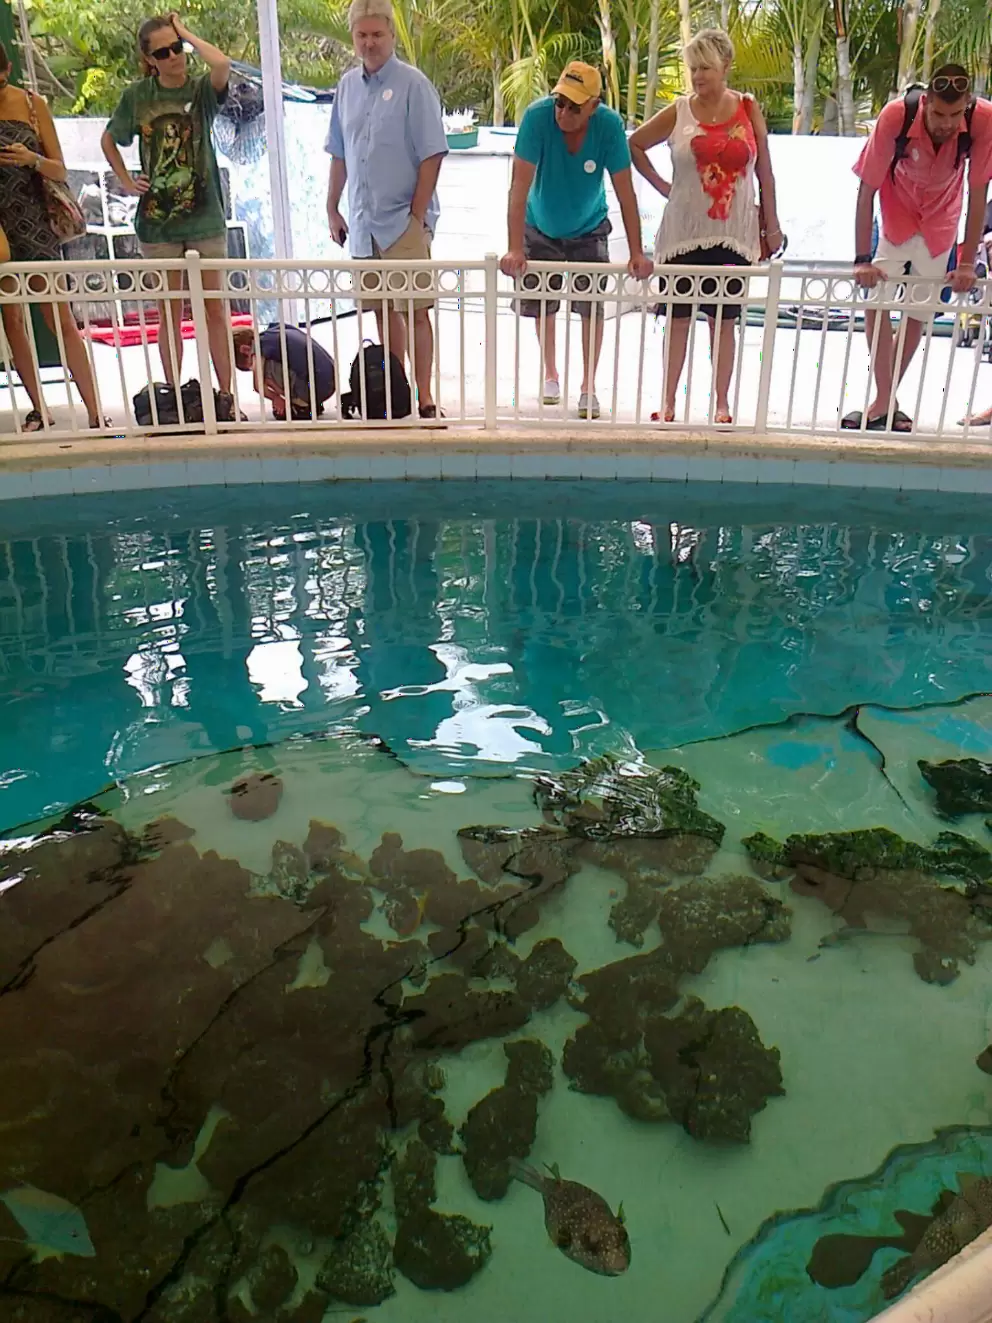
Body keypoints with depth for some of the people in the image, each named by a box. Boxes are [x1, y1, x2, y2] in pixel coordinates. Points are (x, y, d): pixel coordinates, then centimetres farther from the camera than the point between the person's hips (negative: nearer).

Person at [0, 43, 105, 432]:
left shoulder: (32, 104, 1)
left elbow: (59, 170, 2)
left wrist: (32, 159, -18)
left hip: (33, 223, -2)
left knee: (61, 320, -5)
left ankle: (95, 413, -4)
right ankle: (39, 410, 12)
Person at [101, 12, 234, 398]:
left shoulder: (202, 88, -1)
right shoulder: (137, 94, 3)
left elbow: (222, 64, -25)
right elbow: (108, 140, 17)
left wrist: (187, 33, -10)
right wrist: (125, 181, 6)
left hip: (205, 217, -1)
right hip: (157, 221, 1)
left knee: (215, 310, 3)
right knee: (169, 314, 6)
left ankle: (227, 395, 11)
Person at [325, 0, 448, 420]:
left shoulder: (412, 84, -6)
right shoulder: (347, 85, 10)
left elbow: (432, 155, -9)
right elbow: (339, 154, 17)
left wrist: (417, 215, -13)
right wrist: (332, 209, 14)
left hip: (403, 222, -5)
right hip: (364, 222, 6)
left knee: (414, 310, -5)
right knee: (384, 310, 12)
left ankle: (424, 399, 1)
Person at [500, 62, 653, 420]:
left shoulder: (609, 125, -26)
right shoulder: (537, 116, -30)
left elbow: (625, 191, -24)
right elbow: (520, 185, -34)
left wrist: (637, 253, -30)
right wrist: (515, 249, -42)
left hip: (588, 230, 0)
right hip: (541, 229, 0)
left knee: (592, 307, -7)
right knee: (543, 306, 9)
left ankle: (588, 388, 8)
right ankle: (551, 374, 32)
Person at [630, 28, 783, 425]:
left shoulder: (748, 109, 3)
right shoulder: (678, 112, 1)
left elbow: (764, 172, 7)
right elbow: (634, 145, 11)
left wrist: (771, 225, 7)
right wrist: (661, 185, 4)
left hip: (734, 234, 1)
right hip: (683, 232, 0)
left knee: (724, 320, 5)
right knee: (678, 317, 4)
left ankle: (722, 404, 13)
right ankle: (668, 401, 12)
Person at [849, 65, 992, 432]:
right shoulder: (896, 116, -31)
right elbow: (867, 190, -26)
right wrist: (862, 260, -28)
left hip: (940, 222, 1)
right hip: (897, 213, -1)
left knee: (919, 313, 5)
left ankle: (886, 400, 18)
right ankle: (885, 401, -11)